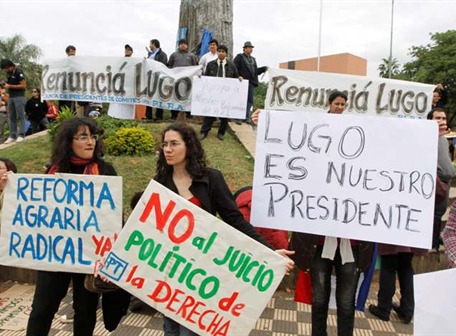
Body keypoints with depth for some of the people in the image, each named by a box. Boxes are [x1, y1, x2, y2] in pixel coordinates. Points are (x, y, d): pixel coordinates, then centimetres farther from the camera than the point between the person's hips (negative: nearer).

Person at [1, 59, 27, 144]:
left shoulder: (18, 73, -8)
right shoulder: (9, 74, 15)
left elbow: (24, 85, -14)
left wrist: (10, 86, -14)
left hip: (19, 97, -8)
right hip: (11, 97, 8)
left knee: (20, 116, -7)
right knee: (11, 117, 4)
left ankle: (21, 135, -5)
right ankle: (12, 136, 6)